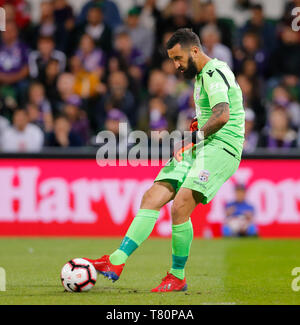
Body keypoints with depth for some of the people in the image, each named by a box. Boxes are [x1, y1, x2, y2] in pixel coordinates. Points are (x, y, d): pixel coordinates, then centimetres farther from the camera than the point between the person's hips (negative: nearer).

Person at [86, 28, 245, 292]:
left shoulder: (214, 73, -12)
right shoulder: (202, 75, 20)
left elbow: (222, 115, -27)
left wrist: (193, 139, -17)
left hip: (221, 148, -10)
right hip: (200, 148, 10)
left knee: (180, 208, -21)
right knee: (152, 198, -3)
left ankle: (177, 277, -5)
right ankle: (116, 262, -8)